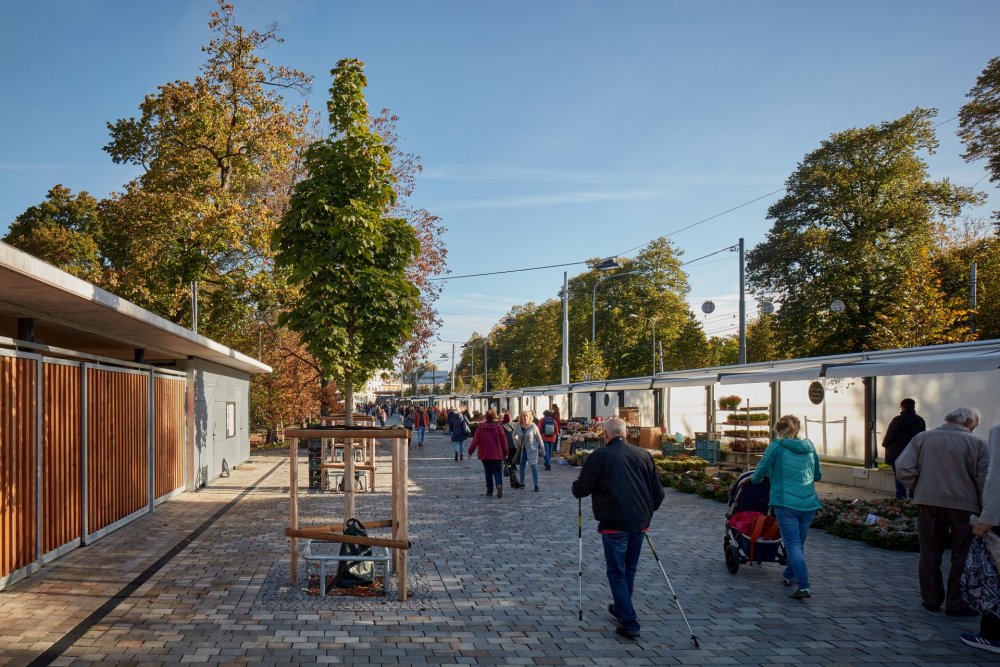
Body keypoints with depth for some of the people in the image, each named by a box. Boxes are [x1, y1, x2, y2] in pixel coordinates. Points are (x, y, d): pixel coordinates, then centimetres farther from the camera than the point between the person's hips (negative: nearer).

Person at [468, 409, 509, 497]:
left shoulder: (480, 427, -3)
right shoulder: (498, 427, -4)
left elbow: (475, 440, -5)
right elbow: (504, 441, -1)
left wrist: (470, 452, 2)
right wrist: (505, 453, 9)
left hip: (485, 455, 1)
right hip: (497, 455, -1)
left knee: (488, 473, 14)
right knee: (497, 472, 1)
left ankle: (489, 491, 15)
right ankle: (499, 485, -26)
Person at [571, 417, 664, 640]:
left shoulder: (600, 456, -7)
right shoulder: (642, 454, 7)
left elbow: (581, 490, -2)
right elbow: (658, 492, 10)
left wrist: (576, 485, 21)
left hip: (614, 523, -5)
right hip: (640, 522, 5)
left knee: (617, 573, 2)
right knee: (629, 569, 21)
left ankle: (629, 624, -3)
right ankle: (622, 609, 38)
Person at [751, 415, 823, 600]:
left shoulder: (776, 447, -2)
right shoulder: (809, 447, 12)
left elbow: (758, 475, 1)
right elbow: (818, 475, 22)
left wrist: (754, 478, 23)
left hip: (786, 503, -5)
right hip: (809, 503, 5)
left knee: (793, 545, -5)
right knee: (799, 543, 19)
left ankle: (803, 586, -17)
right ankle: (790, 576, 37)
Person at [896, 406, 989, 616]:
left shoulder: (922, 438, 2)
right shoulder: (976, 443, -5)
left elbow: (903, 467, -6)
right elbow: (985, 481, -6)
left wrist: (918, 489, 7)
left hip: (929, 503, 2)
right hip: (964, 506, -2)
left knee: (930, 553, 13)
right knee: (962, 556, 10)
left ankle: (931, 600, 19)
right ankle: (956, 603, 12)